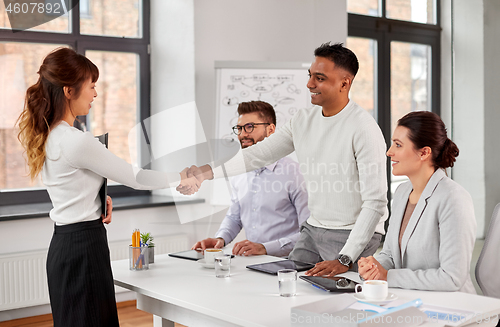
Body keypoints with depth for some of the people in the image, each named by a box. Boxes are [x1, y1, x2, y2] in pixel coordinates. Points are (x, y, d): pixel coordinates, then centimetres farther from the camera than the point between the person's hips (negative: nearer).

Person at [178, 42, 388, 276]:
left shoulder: (364, 129, -17)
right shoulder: (302, 121, 5)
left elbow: (375, 202, -20)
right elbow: (258, 154, 5)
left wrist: (345, 259, -26)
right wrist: (207, 172, -10)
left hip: (353, 237, -6)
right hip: (313, 230, 6)